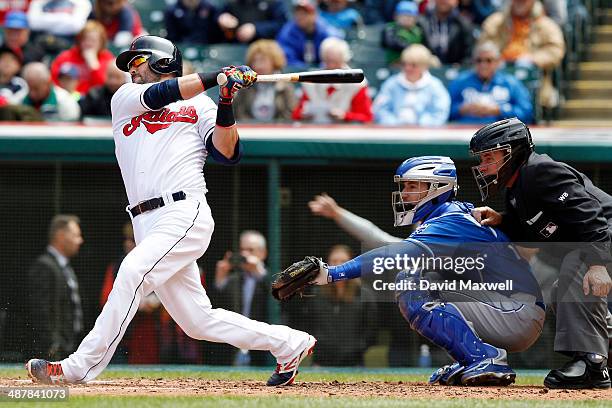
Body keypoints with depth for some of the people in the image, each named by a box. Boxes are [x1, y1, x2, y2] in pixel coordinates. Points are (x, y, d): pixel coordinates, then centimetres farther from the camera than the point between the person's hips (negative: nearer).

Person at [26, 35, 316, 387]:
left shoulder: (199, 105, 12)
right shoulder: (124, 99, 21)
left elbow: (227, 154, 0)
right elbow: (159, 94, 0)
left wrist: (226, 103, -11)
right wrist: (218, 77, -7)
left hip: (185, 212, -5)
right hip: (147, 223, 5)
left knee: (133, 271, -27)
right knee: (198, 322, 3)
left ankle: (80, 367, -27)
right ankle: (289, 344, 16)